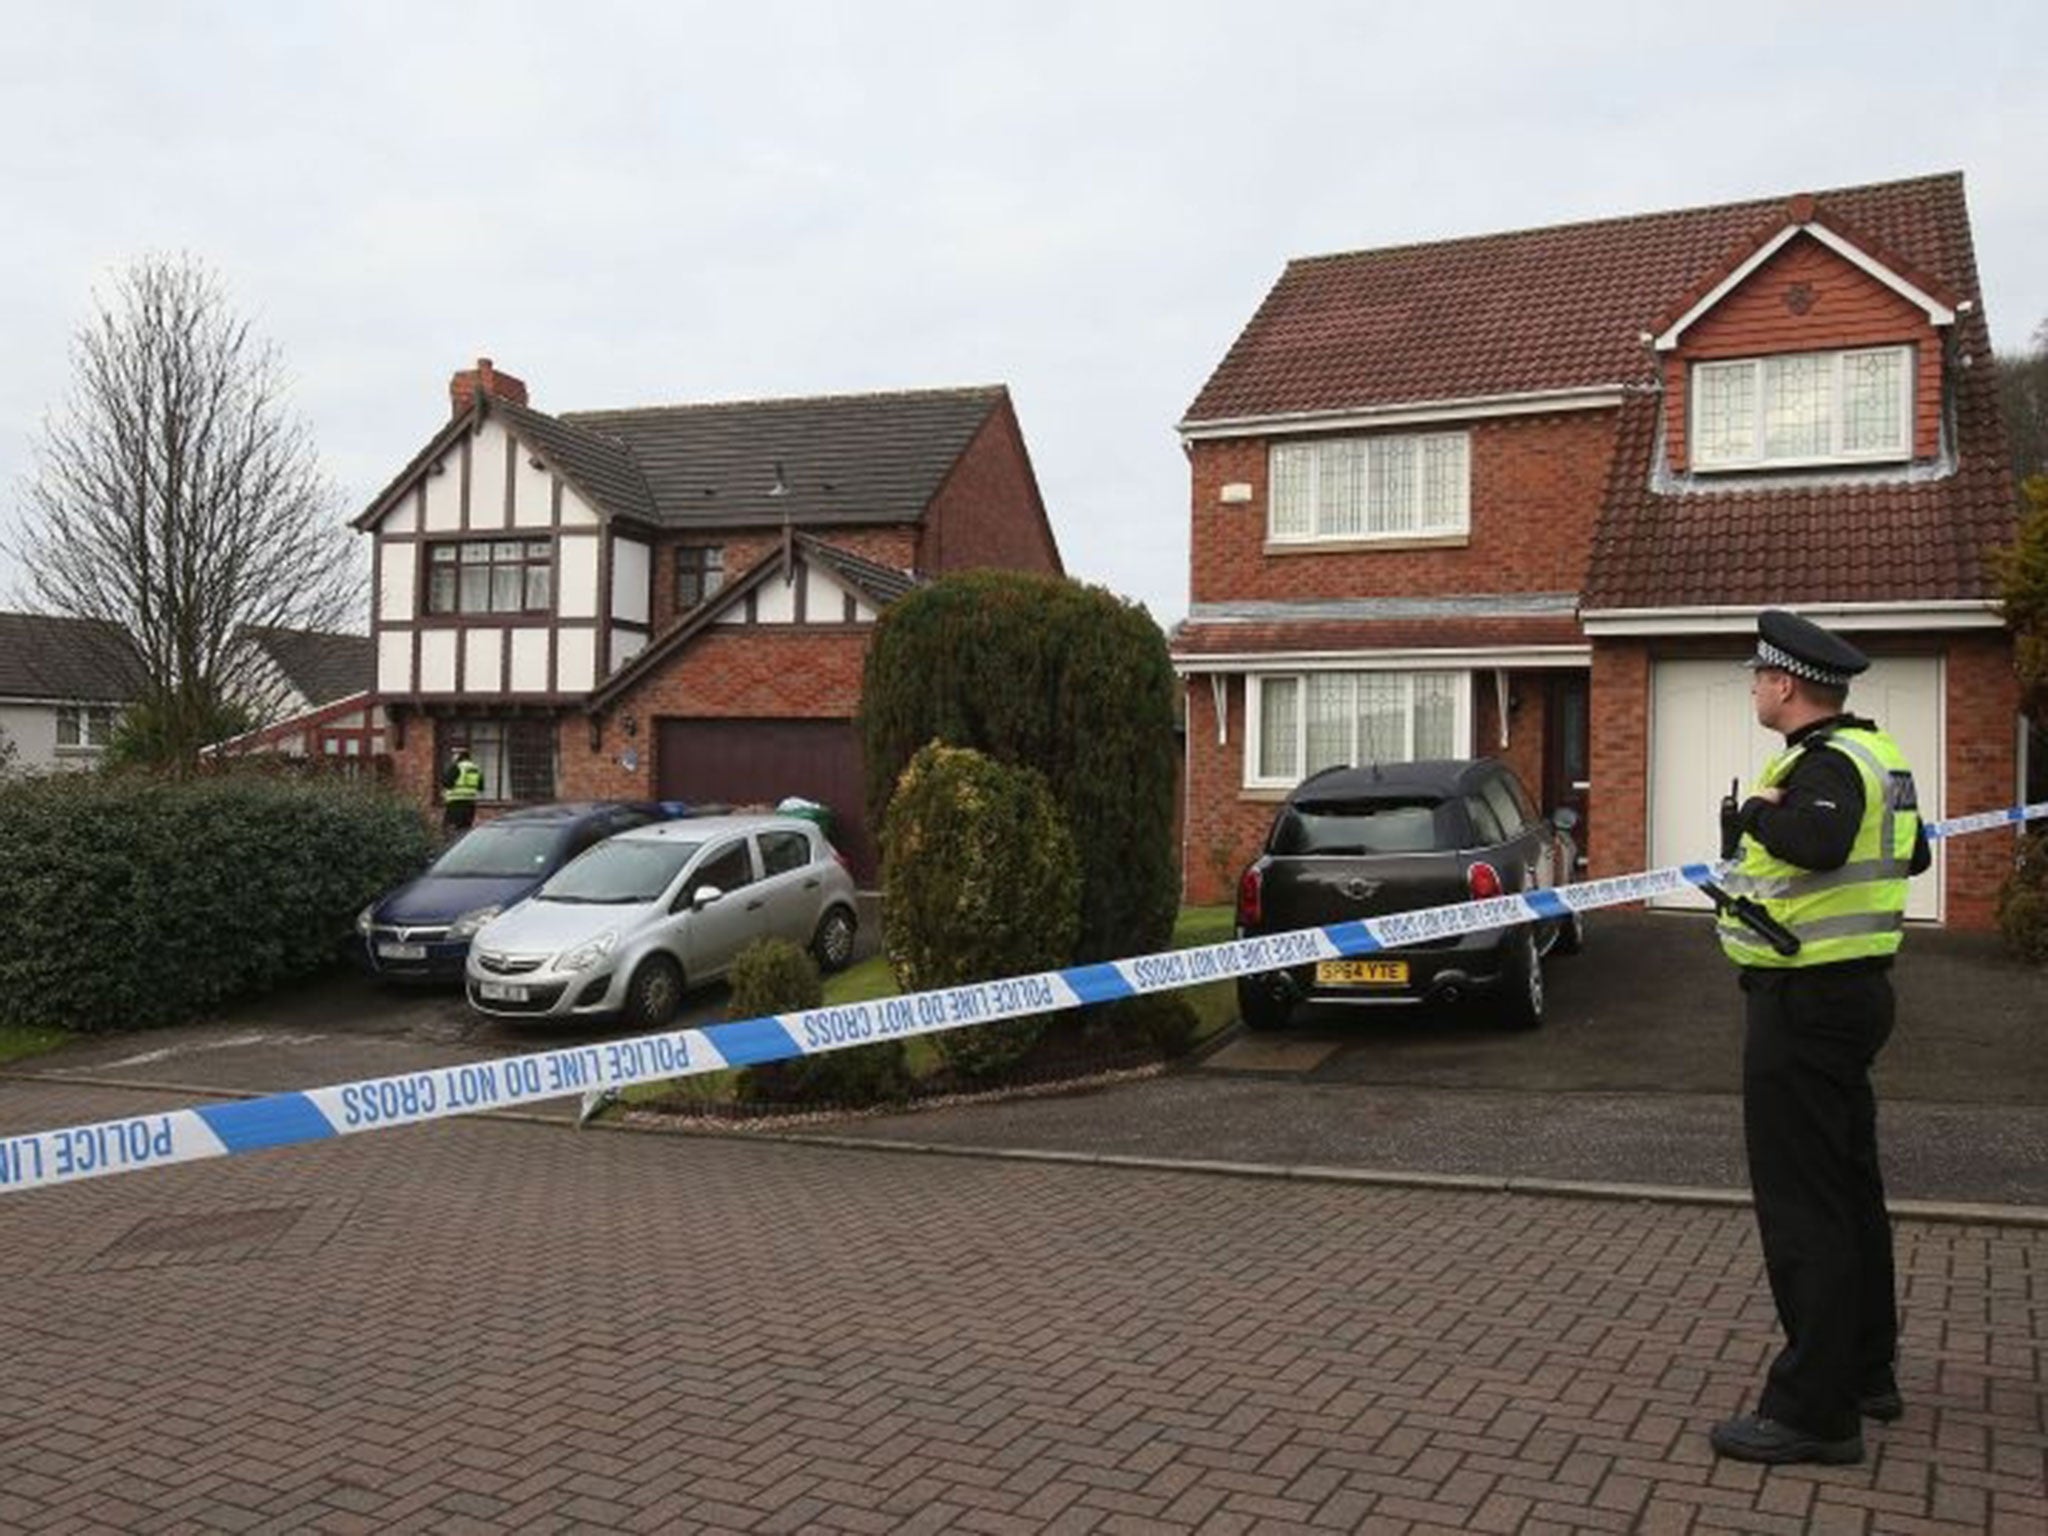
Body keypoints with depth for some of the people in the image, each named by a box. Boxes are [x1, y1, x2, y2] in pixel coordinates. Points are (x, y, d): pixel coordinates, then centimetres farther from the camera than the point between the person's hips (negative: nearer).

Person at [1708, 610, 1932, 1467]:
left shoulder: (1828, 762, -19)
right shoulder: (1872, 753, 11)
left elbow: (1817, 841, -41)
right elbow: (1912, 853, 24)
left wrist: (1756, 811, -22)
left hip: (1806, 1001, -11)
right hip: (1850, 990, 11)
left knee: (1802, 1203, -6)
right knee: (1849, 1187, 19)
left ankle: (1815, 1411, 0)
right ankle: (1866, 1373, 32)